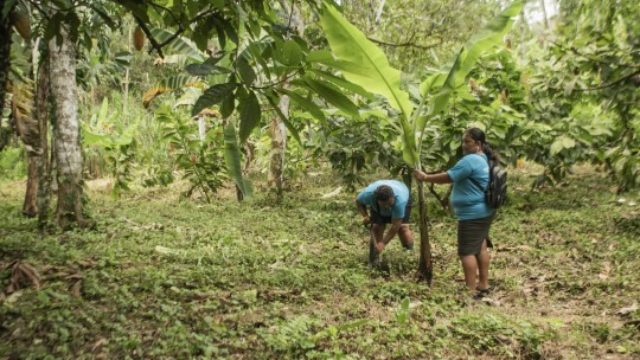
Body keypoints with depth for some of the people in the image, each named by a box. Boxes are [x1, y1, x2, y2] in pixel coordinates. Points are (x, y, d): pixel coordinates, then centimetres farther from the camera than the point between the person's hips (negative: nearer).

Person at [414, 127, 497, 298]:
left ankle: (471, 291, -1)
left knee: (466, 251, -5)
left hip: (472, 214, -11)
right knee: (480, 247, 17)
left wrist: (425, 177, -8)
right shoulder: (483, 159, 13)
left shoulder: (470, 160, -20)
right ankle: (483, 285, 26)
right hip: (483, 211, 11)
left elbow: (448, 177, -18)